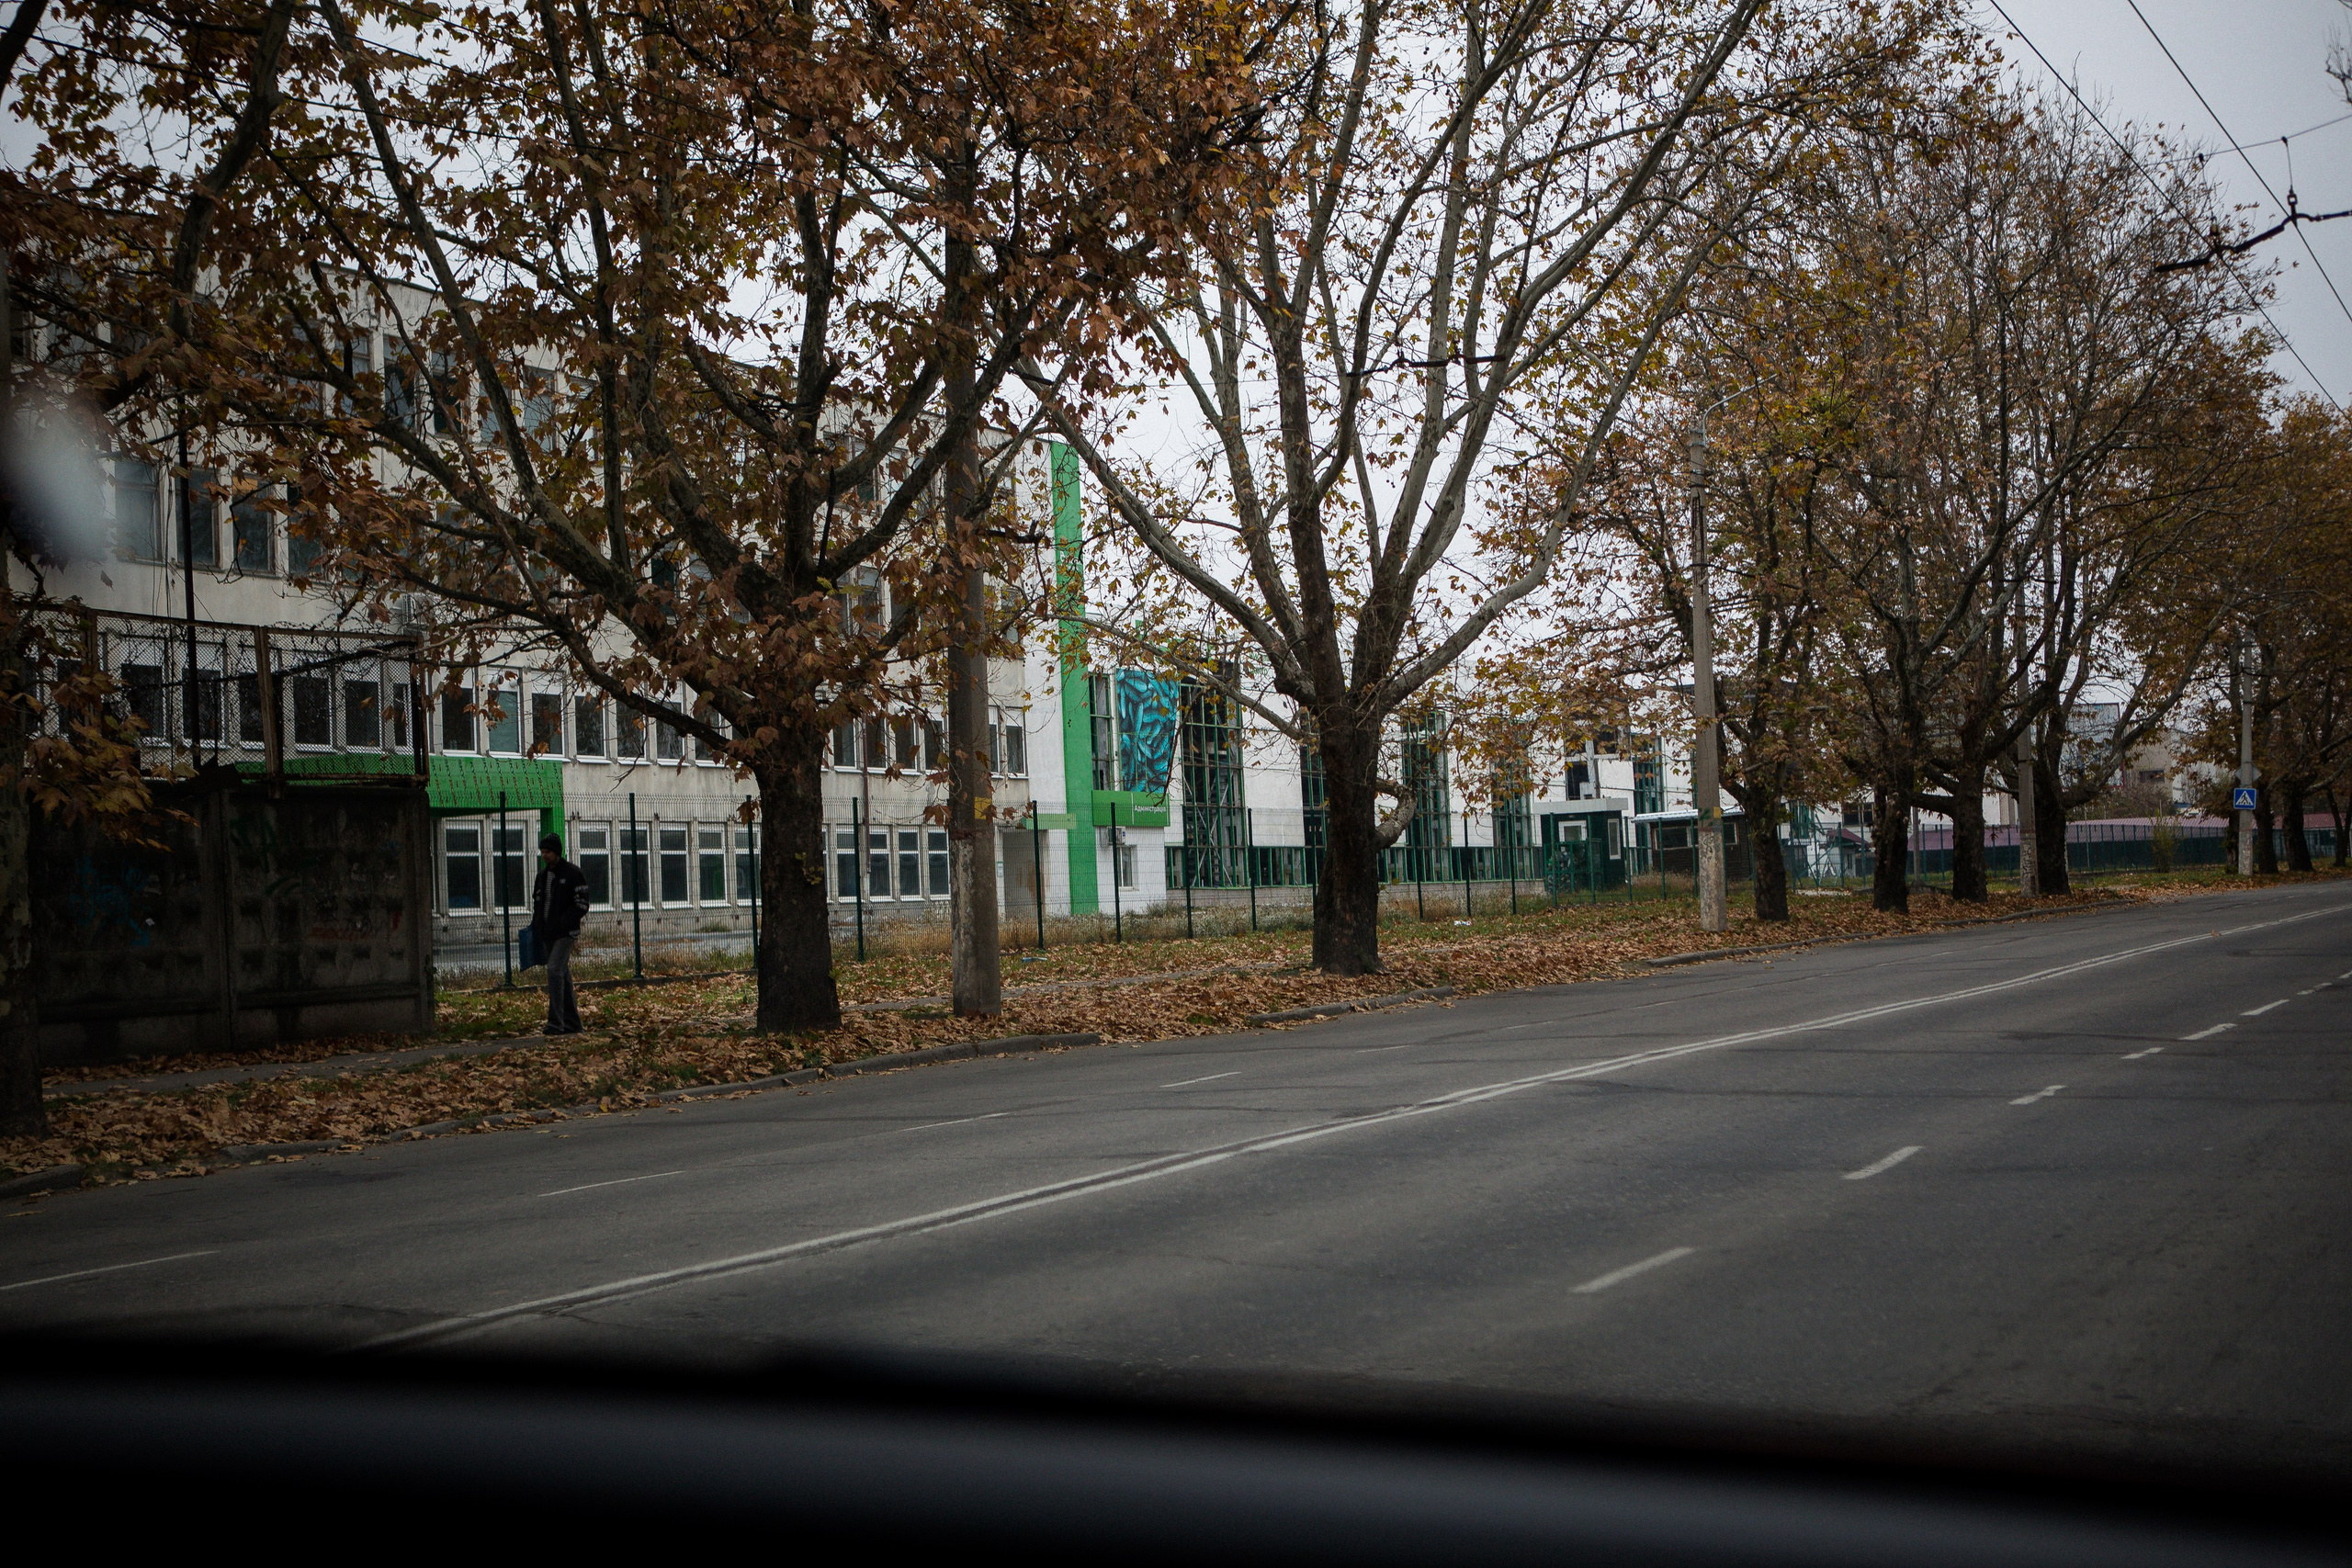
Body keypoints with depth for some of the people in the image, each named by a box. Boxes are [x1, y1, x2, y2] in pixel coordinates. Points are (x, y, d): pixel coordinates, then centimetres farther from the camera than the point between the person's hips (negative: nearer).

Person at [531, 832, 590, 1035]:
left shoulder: (572, 873, -8)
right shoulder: (543, 874, 15)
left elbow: (582, 904, -10)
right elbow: (537, 902, 22)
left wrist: (562, 923, -18)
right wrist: (536, 928, 10)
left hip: (565, 933, -8)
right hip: (547, 934, 8)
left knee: (555, 970, -19)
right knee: (562, 975, 10)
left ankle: (556, 1022, -21)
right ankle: (572, 1023, 15)